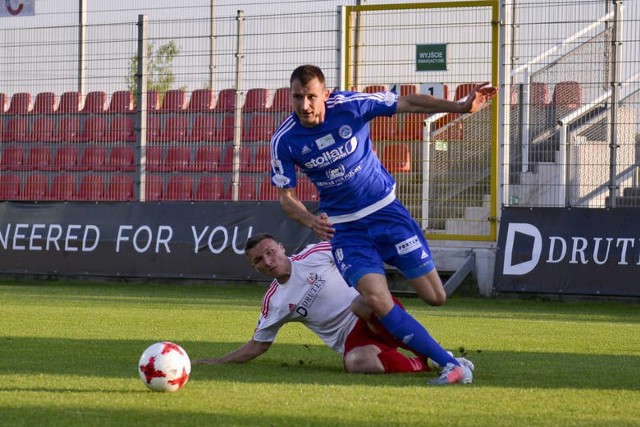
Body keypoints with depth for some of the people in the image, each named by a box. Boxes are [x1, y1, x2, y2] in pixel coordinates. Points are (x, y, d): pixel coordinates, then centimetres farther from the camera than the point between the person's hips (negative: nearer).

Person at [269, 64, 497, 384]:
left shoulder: (351, 106, -14)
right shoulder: (284, 141, -12)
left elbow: (409, 103, -4)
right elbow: (286, 196, -6)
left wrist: (460, 106, -10)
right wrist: (310, 220, -26)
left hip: (385, 210, 0)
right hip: (344, 227, 0)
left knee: (435, 297, -5)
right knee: (377, 300, -23)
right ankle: (450, 364, -17)